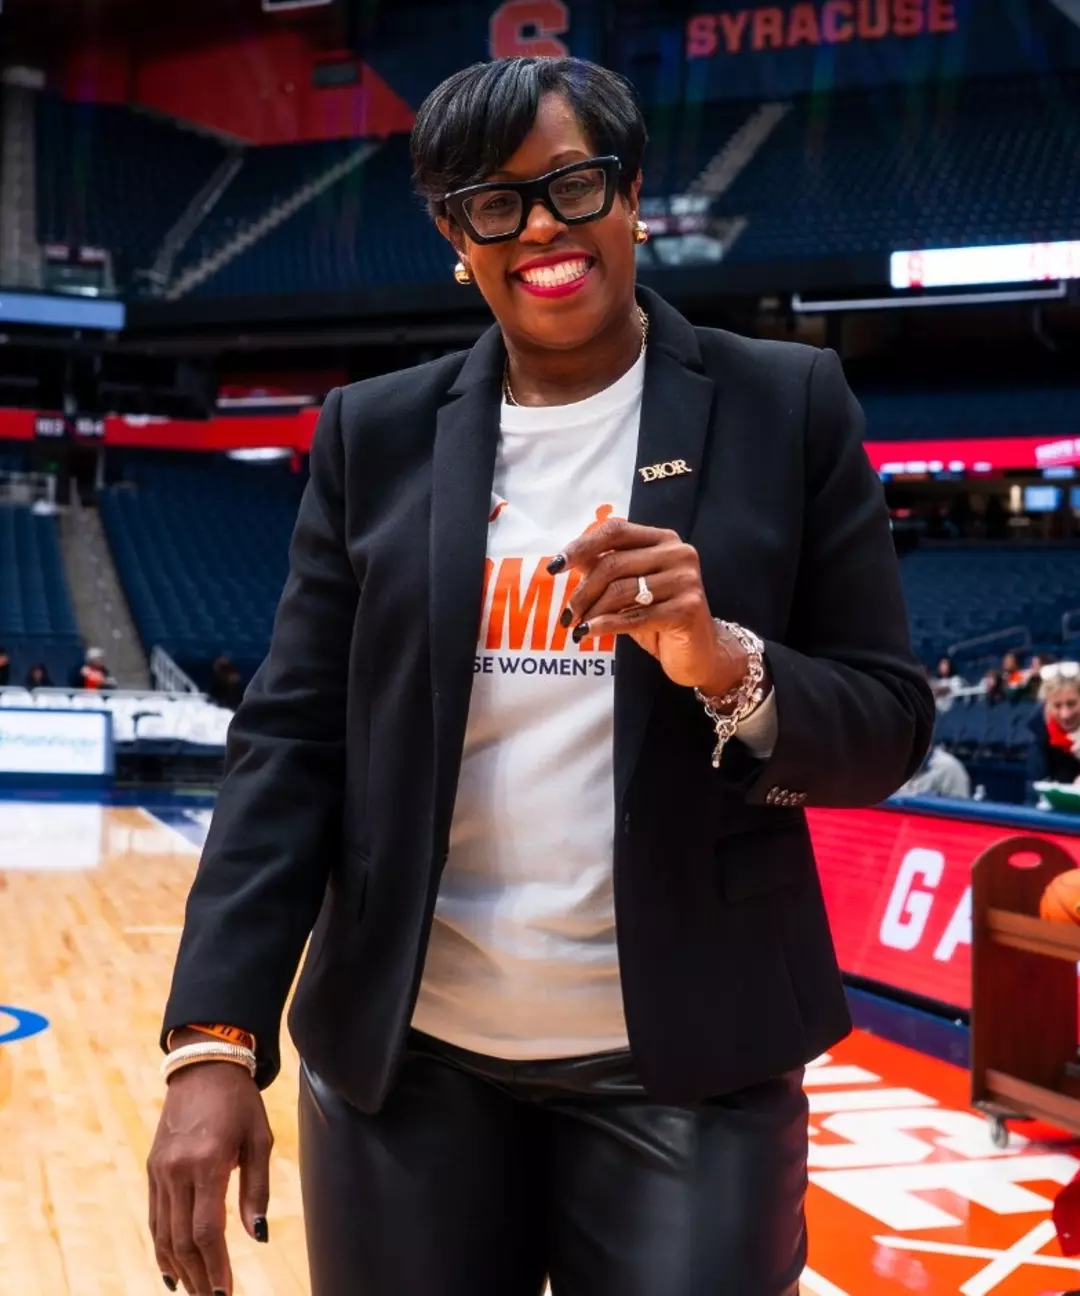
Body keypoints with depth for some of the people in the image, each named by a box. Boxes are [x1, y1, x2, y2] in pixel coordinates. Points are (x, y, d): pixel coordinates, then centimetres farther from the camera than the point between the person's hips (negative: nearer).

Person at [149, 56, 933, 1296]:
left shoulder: (786, 406, -1)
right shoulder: (374, 435, 4)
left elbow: (888, 728, 0)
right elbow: (291, 738, 1)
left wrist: (726, 665, -20)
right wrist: (215, 1038, -8)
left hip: (681, 1064, -1)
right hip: (402, 1057, 2)